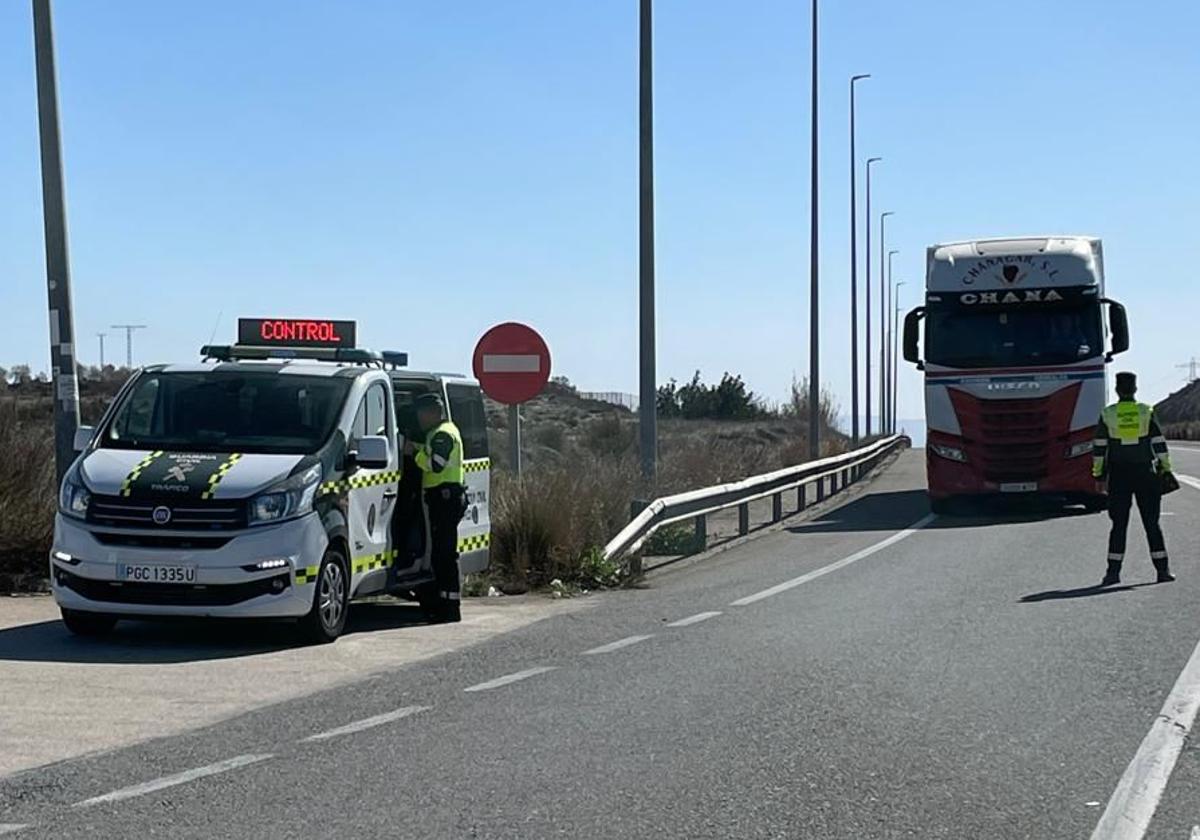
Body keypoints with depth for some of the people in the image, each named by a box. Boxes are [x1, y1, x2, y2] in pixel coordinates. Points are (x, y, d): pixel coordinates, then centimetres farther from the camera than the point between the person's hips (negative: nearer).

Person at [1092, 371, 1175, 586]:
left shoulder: (1107, 415, -1)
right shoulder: (1147, 412, -1)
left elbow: (1099, 447, 0)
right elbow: (1159, 443, -1)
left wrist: (1098, 474, 6)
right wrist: (1166, 469, 5)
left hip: (1118, 476, 0)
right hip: (1146, 475, 0)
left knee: (1119, 525, 4)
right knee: (1152, 524, 6)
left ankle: (1114, 571, 0)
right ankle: (1163, 569, 6)